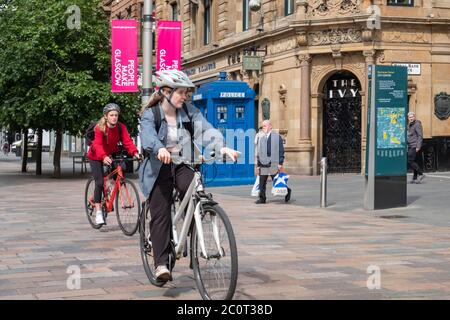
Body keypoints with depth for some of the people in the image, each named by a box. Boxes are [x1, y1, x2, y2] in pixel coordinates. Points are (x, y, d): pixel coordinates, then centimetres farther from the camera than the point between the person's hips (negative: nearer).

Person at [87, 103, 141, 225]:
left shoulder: (121, 127, -15)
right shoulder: (100, 127, -26)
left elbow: (127, 141, -26)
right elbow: (97, 144, -39)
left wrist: (135, 153, -45)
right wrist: (104, 157, -58)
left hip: (111, 155, 4)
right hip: (97, 157, -4)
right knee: (99, 182, -15)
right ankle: (98, 212, -9)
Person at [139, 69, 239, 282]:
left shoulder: (189, 112, 2)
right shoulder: (150, 114, -6)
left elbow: (206, 130, -13)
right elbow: (148, 136, -26)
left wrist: (221, 147, -34)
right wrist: (160, 149, -50)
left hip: (183, 165, 2)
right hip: (159, 168, -2)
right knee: (160, 215, -7)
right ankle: (161, 263, -4)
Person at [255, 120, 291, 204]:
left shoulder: (277, 137, 1)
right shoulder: (261, 138, 14)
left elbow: (281, 150, -3)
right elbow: (259, 152, 15)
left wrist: (280, 163, -10)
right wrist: (258, 164, 9)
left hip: (274, 165, -4)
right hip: (263, 165, 4)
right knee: (262, 183, 1)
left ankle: (287, 191, 26)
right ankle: (262, 198, 9)